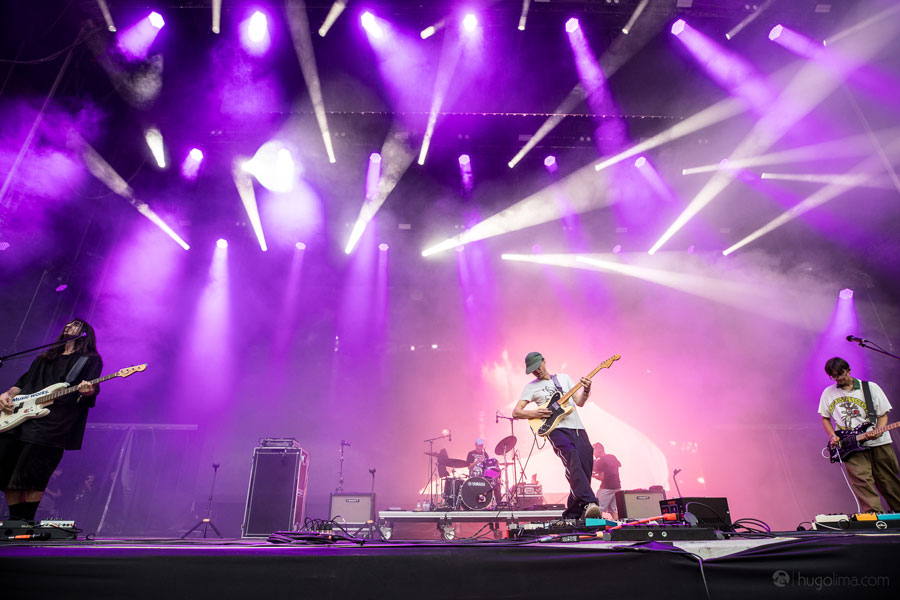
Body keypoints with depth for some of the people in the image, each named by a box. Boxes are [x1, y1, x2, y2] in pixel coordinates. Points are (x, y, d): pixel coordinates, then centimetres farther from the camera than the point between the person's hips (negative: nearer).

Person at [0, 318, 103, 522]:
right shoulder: (44, 359, 28)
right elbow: (22, 383, 28)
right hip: (17, 419, 6)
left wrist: (87, 391, -25)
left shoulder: (90, 360, 10)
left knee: (30, 478, -10)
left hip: (51, 425, -6)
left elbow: (92, 392, -2)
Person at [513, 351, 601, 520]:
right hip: (556, 429, -4)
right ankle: (589, 503, -41)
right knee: (572, 459, -31)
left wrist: (586, 390, -2)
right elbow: (516, 412, 8)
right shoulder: (531, 387, 13)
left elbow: (579, 402, 18)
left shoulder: (564, 378, 21)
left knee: (585, 467, -5)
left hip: (577, 428, 4)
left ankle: (572, 515, 8)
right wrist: (535, 413, -8)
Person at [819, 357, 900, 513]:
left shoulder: (871, 387, 4)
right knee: (862, 481, -15)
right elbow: (825, 418, 17)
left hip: (878, 443, 0)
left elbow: (883, 414, 5)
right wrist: (832, 436, 0)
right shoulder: (828, 393, 9)